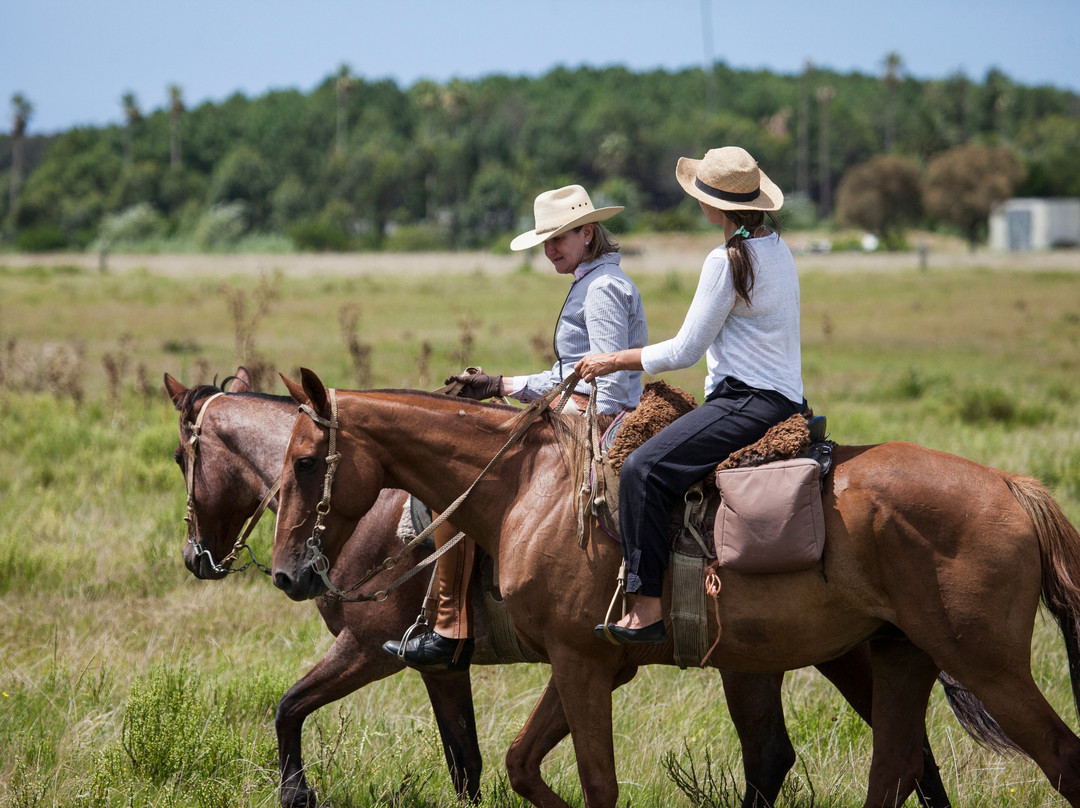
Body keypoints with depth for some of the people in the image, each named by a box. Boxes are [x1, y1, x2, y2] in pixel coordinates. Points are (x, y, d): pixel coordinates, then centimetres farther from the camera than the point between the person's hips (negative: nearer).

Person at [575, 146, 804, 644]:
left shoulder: (727, 261, -14)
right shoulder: (777, 248, 15)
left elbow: (685, 350, -13)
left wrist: (615, 360, -1)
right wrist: (713, 400, 27)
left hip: (749, 400, -11)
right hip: (782, 397, 11)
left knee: (644, 468, -22)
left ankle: (649, 606, -27)